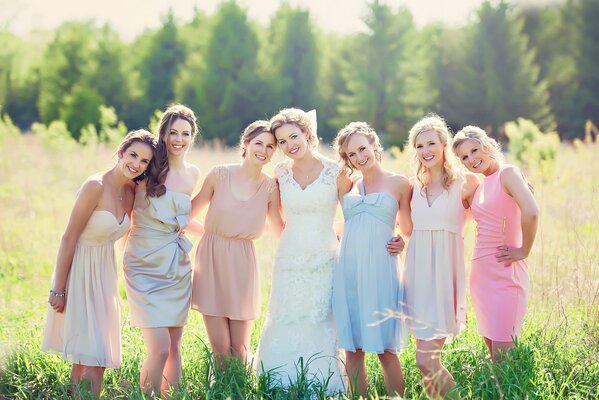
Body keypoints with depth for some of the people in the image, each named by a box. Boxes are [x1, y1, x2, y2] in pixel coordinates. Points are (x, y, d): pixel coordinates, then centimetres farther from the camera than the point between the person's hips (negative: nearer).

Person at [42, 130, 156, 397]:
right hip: (79, 271, -7)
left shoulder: (130, 193, 4)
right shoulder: (96, 186, -18)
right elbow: (69, 238, -17)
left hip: (104, 273, 8)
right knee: (88, 357, -8)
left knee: (98, 358, 11)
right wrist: (58, 289, -16)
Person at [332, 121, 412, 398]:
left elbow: (407, 229, 10)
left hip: (380, 269, -3)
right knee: (352, 347, 4)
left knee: (384, 348, -3)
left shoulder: (398, 184, 5)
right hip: (348, 270, 3)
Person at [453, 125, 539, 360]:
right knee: (493, 351, 12)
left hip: (505, 273, -9)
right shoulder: (479, 186, 15)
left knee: (503, 355, -9)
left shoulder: (507, 173, -10)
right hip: (481, 272, 9)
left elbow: (530, 212, -25)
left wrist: (523, 251, -16)